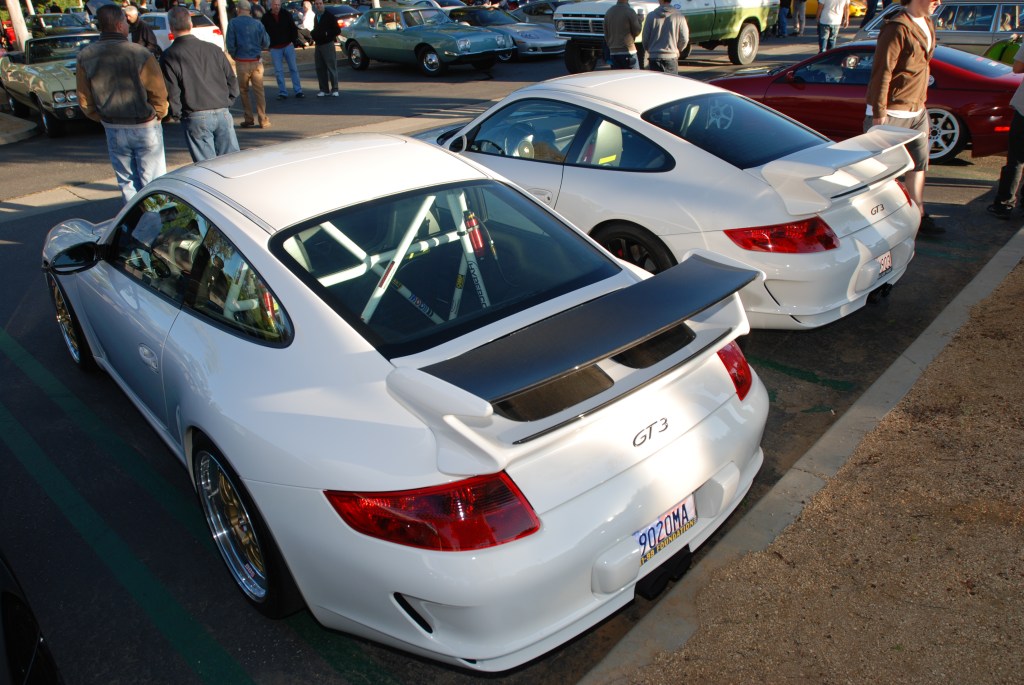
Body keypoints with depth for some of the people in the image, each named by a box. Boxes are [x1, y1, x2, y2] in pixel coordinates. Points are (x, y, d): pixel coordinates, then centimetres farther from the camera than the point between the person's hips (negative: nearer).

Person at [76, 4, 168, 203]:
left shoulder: (85, 57, -2)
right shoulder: (140, 54, -17)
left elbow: (84, 101, 3)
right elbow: (159, 94, -12)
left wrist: (105, 119, 18)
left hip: (113, 130, 4)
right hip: (145, 127, -4)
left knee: (126, 182, 15)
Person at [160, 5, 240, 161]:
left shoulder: (169, 56, -4)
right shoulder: (213, 49, 8)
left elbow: (171, 93, -7)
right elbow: (232, 81, 10)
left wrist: (177, 113, 8)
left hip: (195, 118, -3)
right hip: (222, 113, 3)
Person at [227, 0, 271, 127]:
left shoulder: (233, 23, -5)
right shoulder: (257, 24, 0)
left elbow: (230, 44, -7)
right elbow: (266, 43, 3)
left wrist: (234, 56, 10)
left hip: (241, 62, -1)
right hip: (257, 61, 1)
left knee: (244, 91, 11)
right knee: (259, 90, 7)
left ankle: (249, 120, 10)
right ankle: (263, 120, 4)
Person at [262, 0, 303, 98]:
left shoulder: (286, 15, 2)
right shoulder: (266, 17, -1)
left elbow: (293, 29, 7)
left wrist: (293, 41, -1)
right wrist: (268, 45, -1)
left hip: (288, 46, 1)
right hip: (275, 49, -1)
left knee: (293, 68, 3)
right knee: (278, 71, 1)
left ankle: (298, 91, 8)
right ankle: (282, 93, 6)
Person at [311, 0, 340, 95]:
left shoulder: (329, 16, -3)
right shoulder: (316, 17, 16)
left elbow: (338, 30, -5)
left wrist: (327, 34, -17)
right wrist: (313, 35, 5)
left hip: (328, 44, -6)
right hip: (318, 45, 6)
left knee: (332, 68, -6)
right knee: (320, 69, 5)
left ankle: (334, 89, -2)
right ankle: (324, 90, 11)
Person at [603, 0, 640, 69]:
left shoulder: (608, 12, 8)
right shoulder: (630, 11, -10)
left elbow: (606, 35, 13)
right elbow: (636, 32, -3)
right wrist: (639, 20, 13)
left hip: (613, 53, 6)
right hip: (628, 52, -6)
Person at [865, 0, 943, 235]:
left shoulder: (926, 24, 12)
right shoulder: (897, 28, -17)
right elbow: (882, 72, -20)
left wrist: (921, 104, 19)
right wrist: (879, 113, -22)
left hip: (917, 111, 10)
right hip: (892, 112, -10)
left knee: (919, 163, 15)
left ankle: (919, 216, 27)